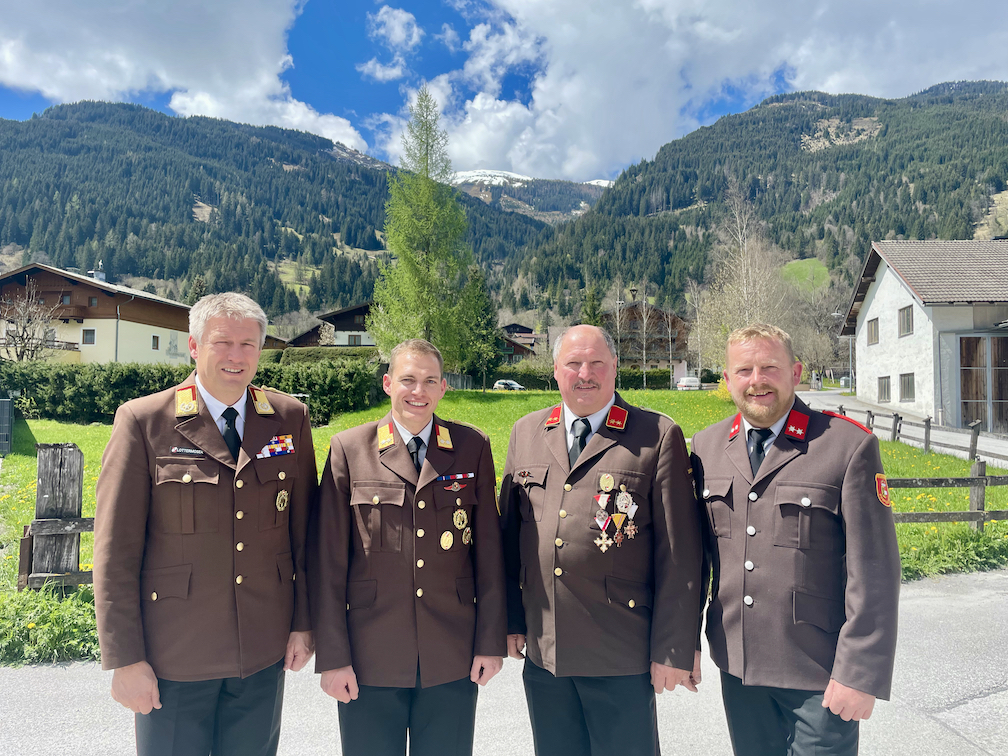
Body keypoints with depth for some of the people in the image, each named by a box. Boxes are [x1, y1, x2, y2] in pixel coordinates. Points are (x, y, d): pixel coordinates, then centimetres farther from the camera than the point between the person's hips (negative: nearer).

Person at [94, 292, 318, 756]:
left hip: (265, 652, 3)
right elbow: (116, 550, -7)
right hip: (174, 656, -2)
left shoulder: (290, 418, -1)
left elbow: (304, 528, 4)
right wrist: (125, 659, -7)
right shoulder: (143, 421, -9)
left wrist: (304, 623, 3)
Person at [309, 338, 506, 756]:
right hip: (369, 661, -1)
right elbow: (328, 562, -3)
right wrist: (333, 656, -4)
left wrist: (492, 641, 1)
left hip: (453, 661, 1)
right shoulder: (348, 450, -3)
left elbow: (489, 551, 2)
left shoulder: (472, 448, 1)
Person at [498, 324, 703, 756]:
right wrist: (512, 620, 7)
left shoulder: (658, 437, -6)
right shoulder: (526, 433, 7)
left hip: (621, 657, -3)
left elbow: (679, 556, -6)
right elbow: (509, 534, 10)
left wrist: (674, 650, -7)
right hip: (542, 653, 4)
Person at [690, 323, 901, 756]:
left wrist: (860, 672, -12)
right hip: (737, 667, 4)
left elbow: (874, 572, -11)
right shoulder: (706, 447, 3)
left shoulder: (849, 446, -10)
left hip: (821, 673, -4)